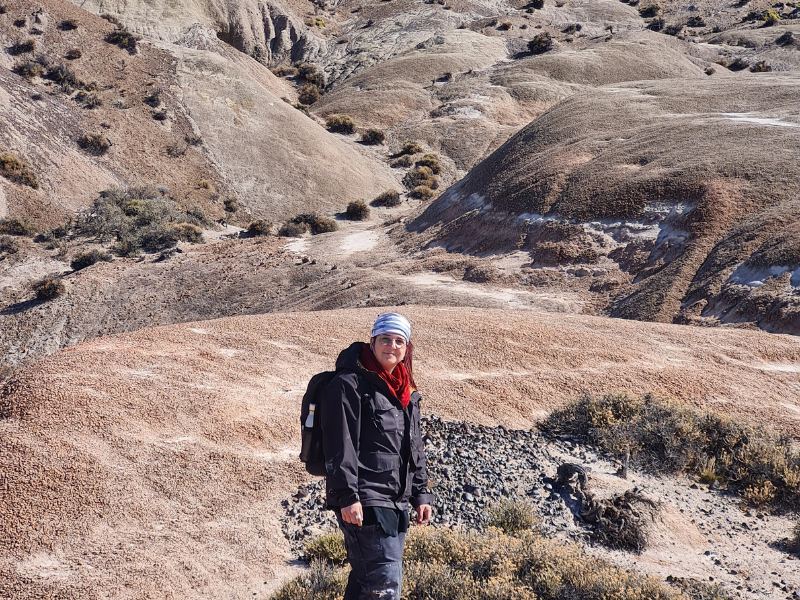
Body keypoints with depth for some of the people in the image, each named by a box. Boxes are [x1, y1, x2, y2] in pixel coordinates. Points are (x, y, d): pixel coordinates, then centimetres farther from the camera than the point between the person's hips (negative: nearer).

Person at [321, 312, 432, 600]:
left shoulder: (405, 392, 15)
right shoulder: (349, 384, -10)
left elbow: (415, 447, 21)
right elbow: (339, 446, -16)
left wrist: (420, 494, 17)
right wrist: (347, 497, -21)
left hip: (396, 502, 8)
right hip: (363, 503, -8)